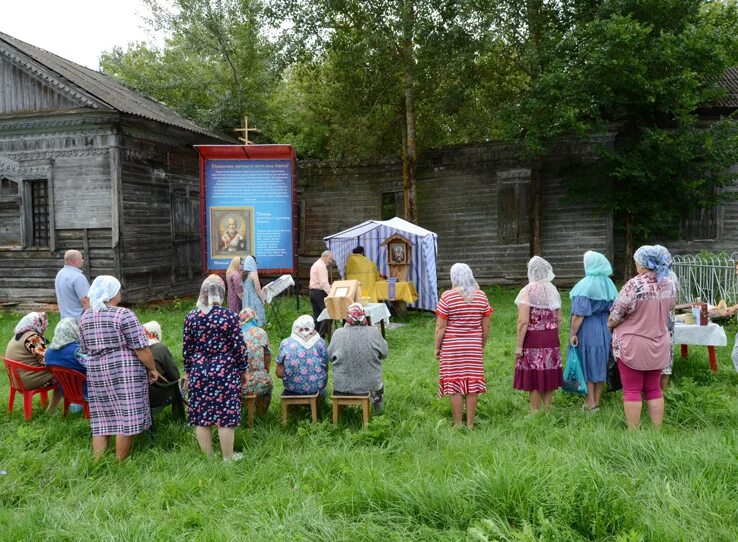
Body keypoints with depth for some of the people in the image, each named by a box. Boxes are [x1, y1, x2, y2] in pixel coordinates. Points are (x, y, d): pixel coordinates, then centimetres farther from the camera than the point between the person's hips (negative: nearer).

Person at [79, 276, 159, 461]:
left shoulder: (85, 317, 10)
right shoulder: (124, 314, -11)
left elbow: (85, 348, 18)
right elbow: (141, 348, -12)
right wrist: (152, 369, -1)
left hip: (96, 372, 7)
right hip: (124, 371, -6)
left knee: (101, 419, 13)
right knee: (126, 418, 0)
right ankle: (120, 464, 5)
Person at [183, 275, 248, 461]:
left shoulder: (191, 317, -1)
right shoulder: (230, 317, -10)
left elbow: (186, 348, 5)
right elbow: (239, 348, -8)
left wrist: (189, 371, 17)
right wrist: (241, 370, 7)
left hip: (199, 373, 3)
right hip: (225, 374, -3)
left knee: (201, 416, 11)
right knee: (225, 416, 5)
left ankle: (208, 457, 21)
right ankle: (228, 457, 16)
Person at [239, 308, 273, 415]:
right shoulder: (261, 333, -3)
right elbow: (267, 356, 3)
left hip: (239, 383, 1)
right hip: (258, 382, -1)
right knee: (267, 381, 33)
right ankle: (261, 412, 44)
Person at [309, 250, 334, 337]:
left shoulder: (316, 264, 20)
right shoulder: (321, 266, -13)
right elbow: (324, 282, -22)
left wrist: (329, 286, 18)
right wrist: (331, 293, -25)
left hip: (313, 292, 10)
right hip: (319, 293, -10)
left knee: (316, 315, 12)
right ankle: (321, 335, -12)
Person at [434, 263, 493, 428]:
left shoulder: (447, 297, -10)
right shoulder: (482, 297, 1)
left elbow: (440, 327, -9)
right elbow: (486, 327, 5)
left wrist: (437, 347, 1)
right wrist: (482, 345, 17)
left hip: (451, 348, -3)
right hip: (474, 347, 3)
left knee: (455, 386, 3)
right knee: (472, 385, 8)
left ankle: (458, 425, 9)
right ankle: (470, 424, 15)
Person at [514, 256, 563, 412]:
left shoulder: (527, 291, -11)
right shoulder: (553, 290, 8)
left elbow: (523, 322, -16)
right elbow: (559, 319, 10)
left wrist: (519, 345, -12)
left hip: (533, 339, -6)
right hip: (551, 339, 6)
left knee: (533, 377, 2)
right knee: (548, 375, 13)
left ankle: (535, 412, 9)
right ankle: (547, 409, 23)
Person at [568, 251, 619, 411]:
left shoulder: (586, 285, -16)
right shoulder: (609, 284, 3)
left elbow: (579, 313, -19)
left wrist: (573, 333, -14)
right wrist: (609, 327, 19)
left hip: (588, 331, -6)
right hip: (605, 330, 6)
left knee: (587, 364, 5)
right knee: (601, 364, 12)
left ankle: (591, 402, 8)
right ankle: (597, 401, 20)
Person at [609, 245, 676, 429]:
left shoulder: (635, 285, -21)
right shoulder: (669, 285, 0)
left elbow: (615, 316, -16)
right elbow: (669, 308, 14)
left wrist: (610, 324, 4)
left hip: (633, 345, -6)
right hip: (658, 345, 6)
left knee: (632, 390, 3)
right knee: (654, 389, 15)